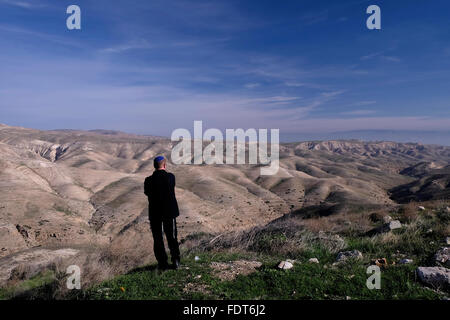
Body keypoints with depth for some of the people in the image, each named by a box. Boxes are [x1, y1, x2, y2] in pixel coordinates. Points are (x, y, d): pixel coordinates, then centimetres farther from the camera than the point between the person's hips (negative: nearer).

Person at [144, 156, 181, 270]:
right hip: (170, 211, 1)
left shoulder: (149, 180, -10)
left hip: (155, 213, 0)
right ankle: (175, 261, 19)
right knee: (172, 237, 14)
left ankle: (162, 263, 16)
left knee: (158, 239, 11)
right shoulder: (171, 177, -8)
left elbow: (146, 193, 5)